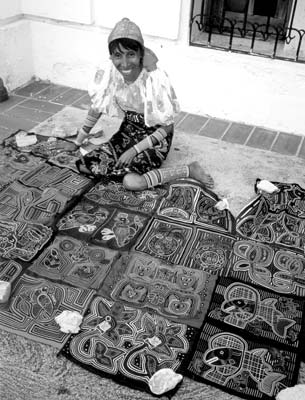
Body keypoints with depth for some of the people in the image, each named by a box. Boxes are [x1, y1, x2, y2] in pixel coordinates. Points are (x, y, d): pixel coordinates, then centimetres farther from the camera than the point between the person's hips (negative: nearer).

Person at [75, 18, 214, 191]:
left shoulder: (156, 79, -28)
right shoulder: (111, 74, -15)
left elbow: (167, 127, -18)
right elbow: (96, 108, 3)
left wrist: (135, 150, -22)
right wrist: (79, 140, 11)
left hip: (155, 137, -5)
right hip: (128, 131, 5)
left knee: (132, 182, -28)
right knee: (85, 166, -9)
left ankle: (189, 170, -11)